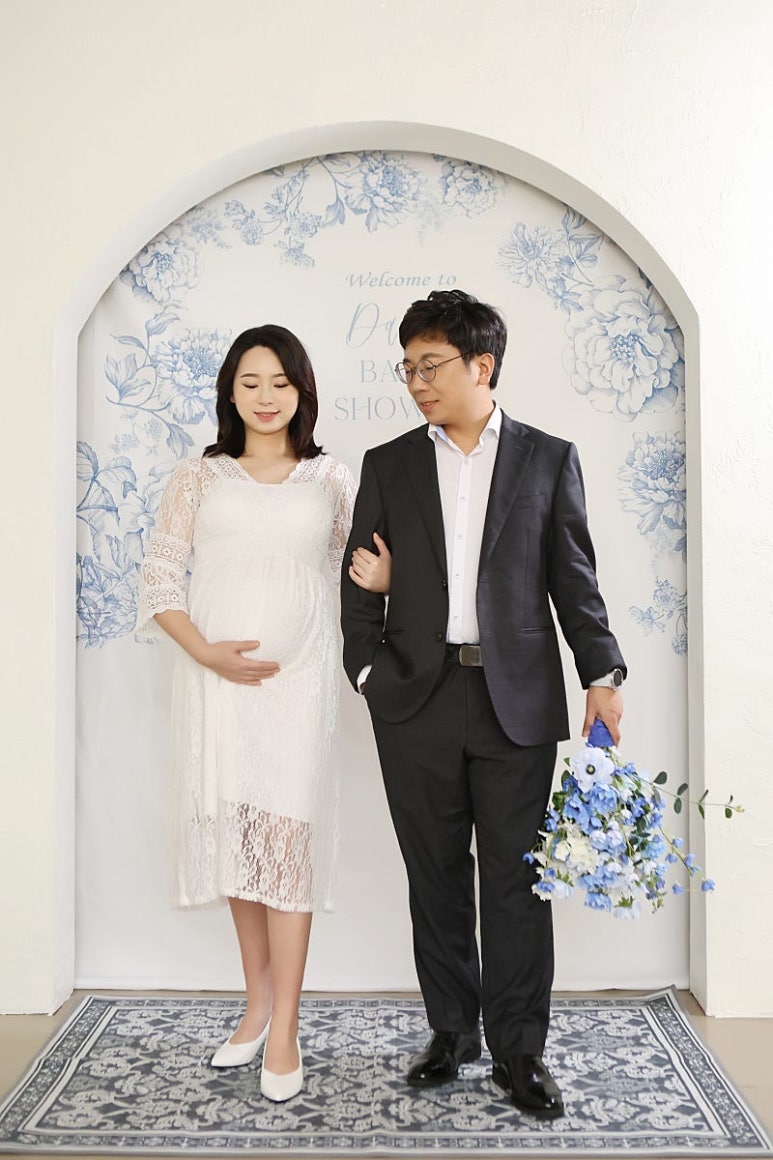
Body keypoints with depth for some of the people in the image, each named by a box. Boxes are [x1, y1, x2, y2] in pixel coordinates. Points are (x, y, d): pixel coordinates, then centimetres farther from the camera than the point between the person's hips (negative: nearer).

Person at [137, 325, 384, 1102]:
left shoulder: (330, 480, 8)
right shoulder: (198, 480, 7)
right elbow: (158, 581, 3)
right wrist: (206, 652, -12)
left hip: (297, 681, -1)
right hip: (215, 680, 1)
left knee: (288, 835, -3)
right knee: (235, 835, 10)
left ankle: (284, 1029, 8)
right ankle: (257, 1002, 27)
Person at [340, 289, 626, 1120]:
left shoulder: (548, 459, 6)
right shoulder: (387, 466, 9)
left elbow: (573, 578, 3)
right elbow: (359, 580, 8)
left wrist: (602, 676, -4)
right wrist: (367, 669, -2)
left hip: (517, 700, -1)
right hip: (416, 703, 2)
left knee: (515, 878, 4)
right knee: (436, 876, 11)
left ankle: (519, 1051, 19)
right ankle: (451, 1031, 28)